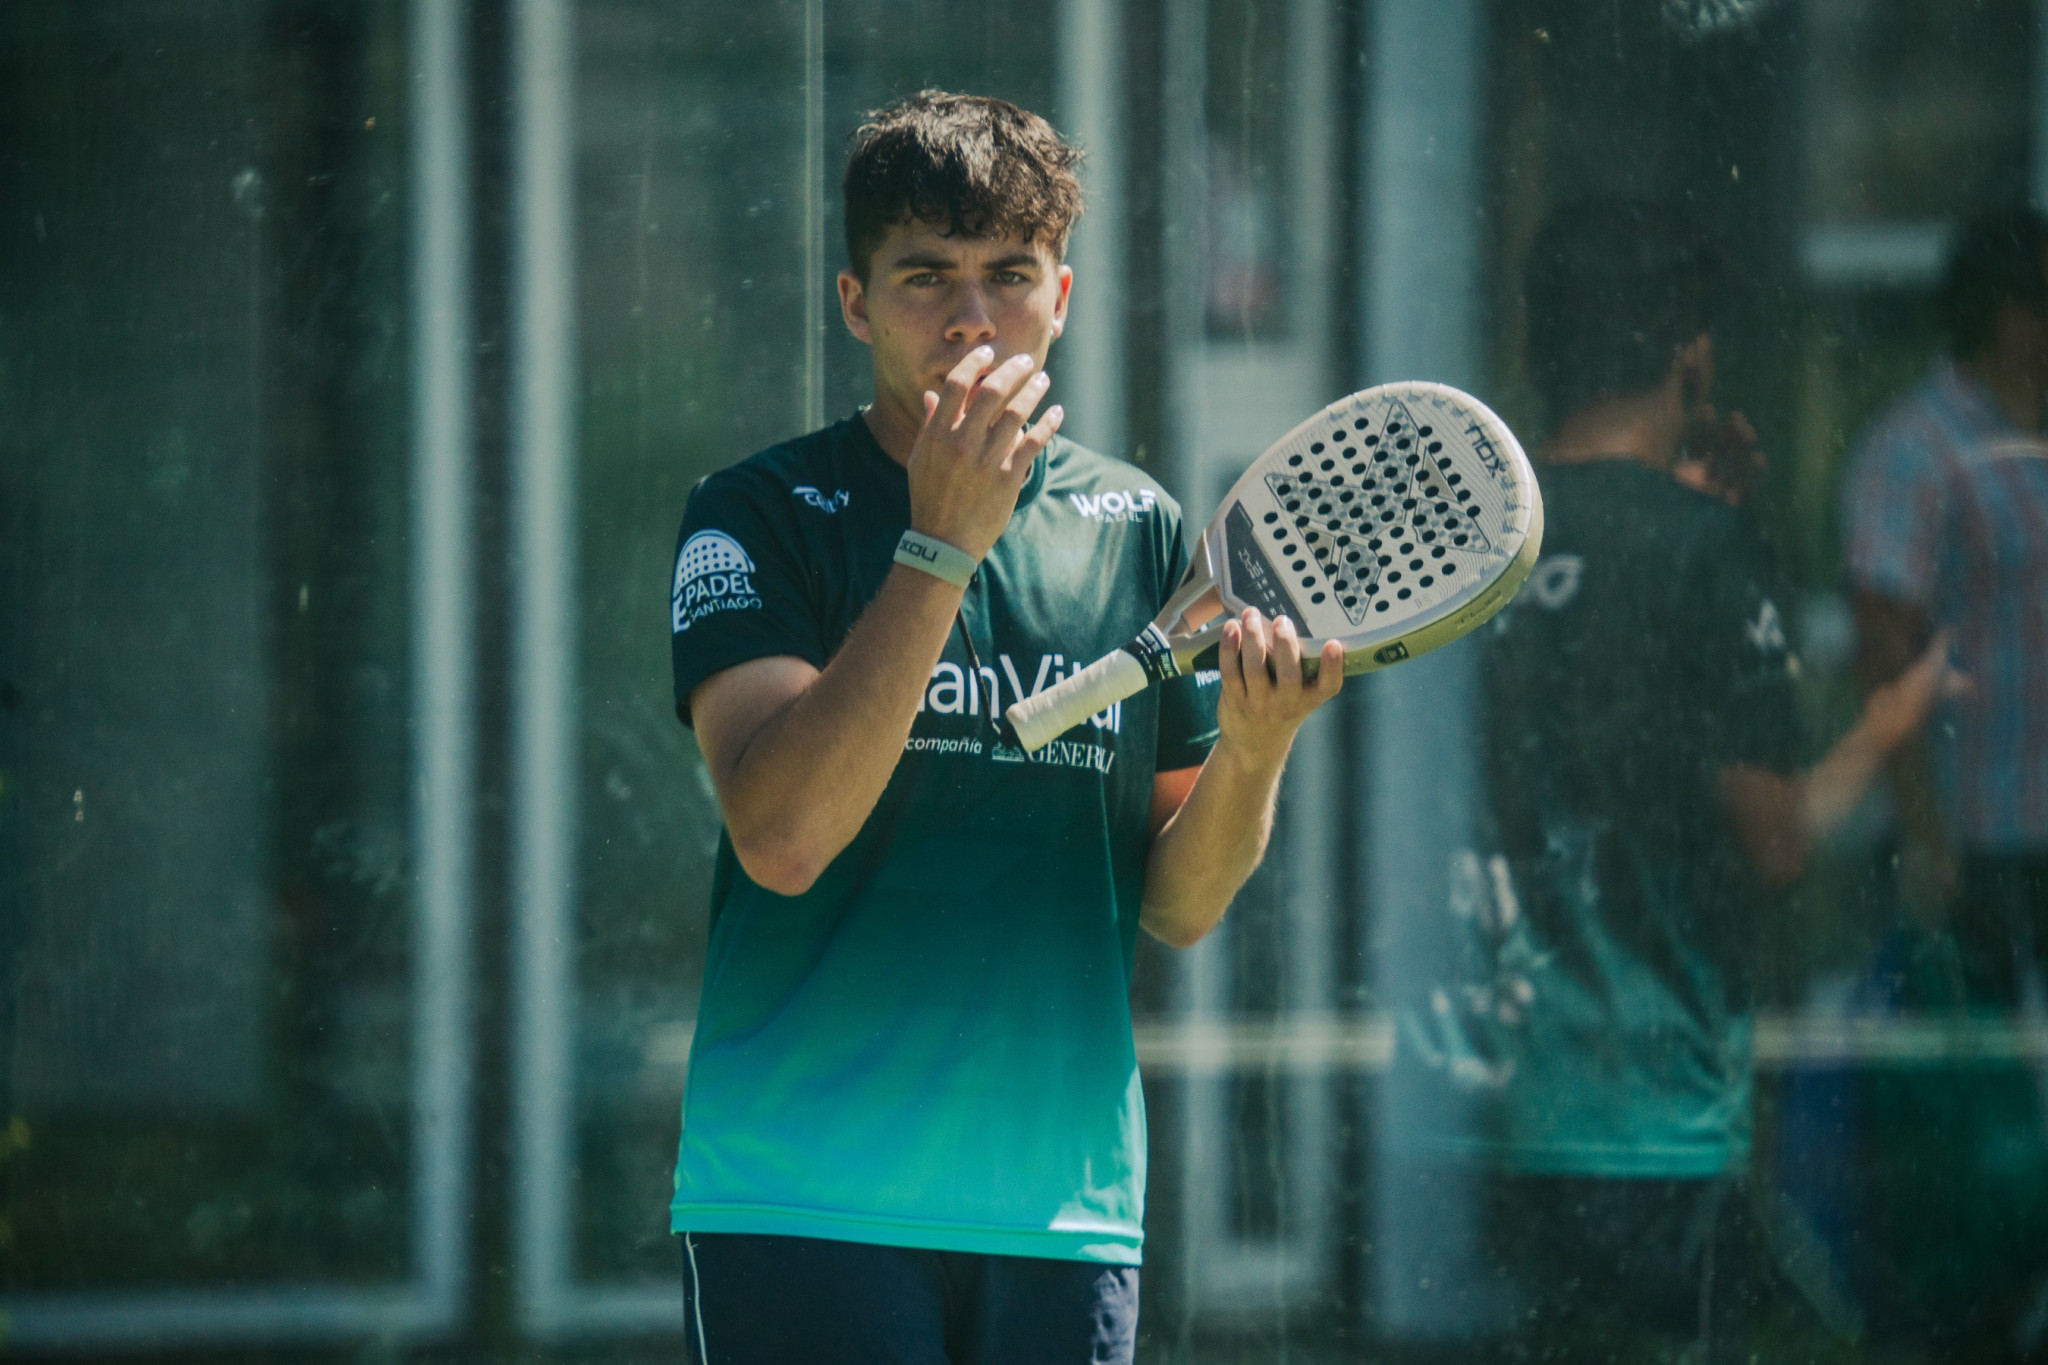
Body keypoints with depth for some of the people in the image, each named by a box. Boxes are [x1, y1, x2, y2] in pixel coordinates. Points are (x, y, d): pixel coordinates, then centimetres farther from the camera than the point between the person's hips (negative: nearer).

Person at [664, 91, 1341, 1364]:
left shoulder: (1139, 527, 10)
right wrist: (942, 542, -19)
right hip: (805, 1204, -4)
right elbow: (781, 836, -17)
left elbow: (1177, 905, 11)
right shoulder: (761, 517, -1)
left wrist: (1254, 750, -9)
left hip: (1065, 1204, 4)